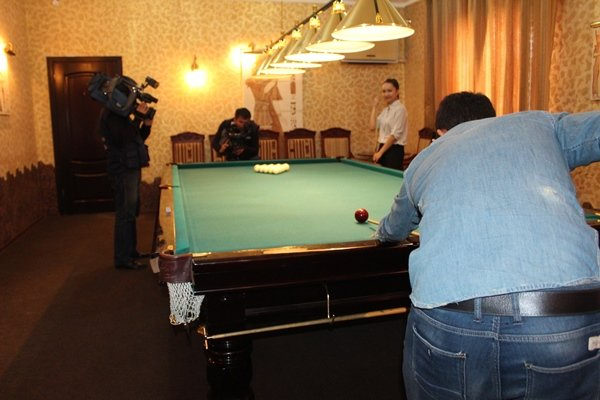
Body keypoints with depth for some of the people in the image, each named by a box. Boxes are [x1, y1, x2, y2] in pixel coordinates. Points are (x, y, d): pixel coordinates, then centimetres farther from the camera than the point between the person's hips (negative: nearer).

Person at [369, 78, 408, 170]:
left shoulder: (400, 108, -11)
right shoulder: (385, 110, 13)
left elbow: (395, 134, -16)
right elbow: (373, 127, 3)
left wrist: (380, 152, -16)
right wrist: (374, 107, 5)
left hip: (394, 150, -8)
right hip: (383, 147, 8)